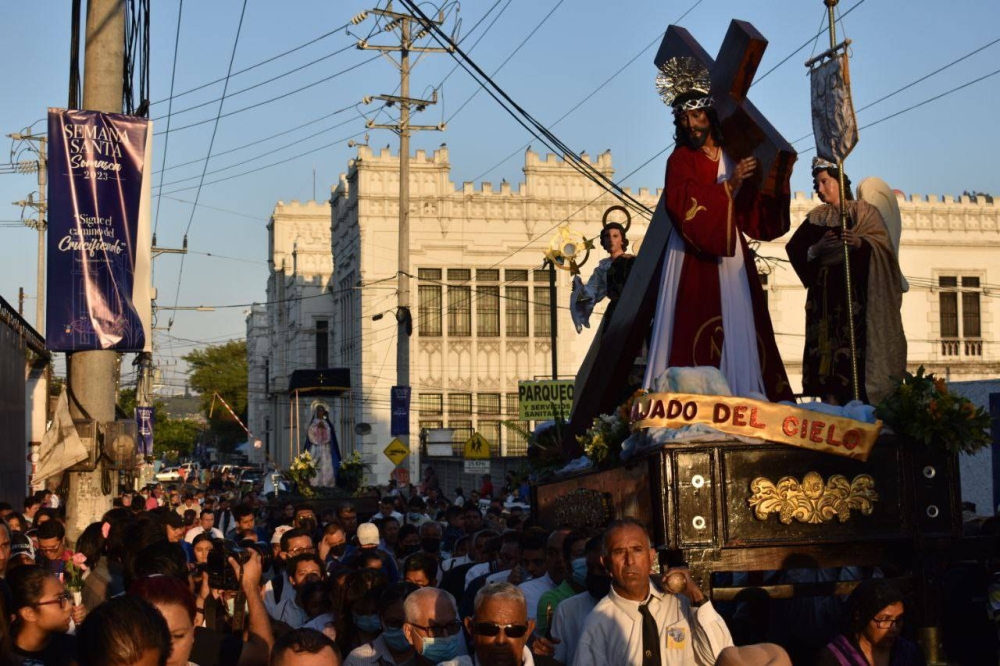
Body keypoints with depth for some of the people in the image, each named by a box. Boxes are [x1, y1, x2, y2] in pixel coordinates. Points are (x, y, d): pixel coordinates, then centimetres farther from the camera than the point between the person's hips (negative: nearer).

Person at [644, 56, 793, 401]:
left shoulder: (733, 156, 14)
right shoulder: (681, 159, 1)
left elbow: (757, 211, 13)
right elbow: (684, 206, -16)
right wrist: (728, 187, -19)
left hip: (732, 256, 5)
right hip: (694, 259, -5)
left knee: (738, 330, 0)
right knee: (695, 331, -12)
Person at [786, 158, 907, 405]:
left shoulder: (865, 211, 9)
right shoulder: (816, 218, 17)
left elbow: (883, 243, -4)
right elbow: (794, 249, 7)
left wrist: (860, 242, -23)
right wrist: (816, 249, -12)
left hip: (858, 292, -3)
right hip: (826, 293, 3)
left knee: (859, 346, -12)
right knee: (828, 346, -7)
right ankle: (831, 406, -9)